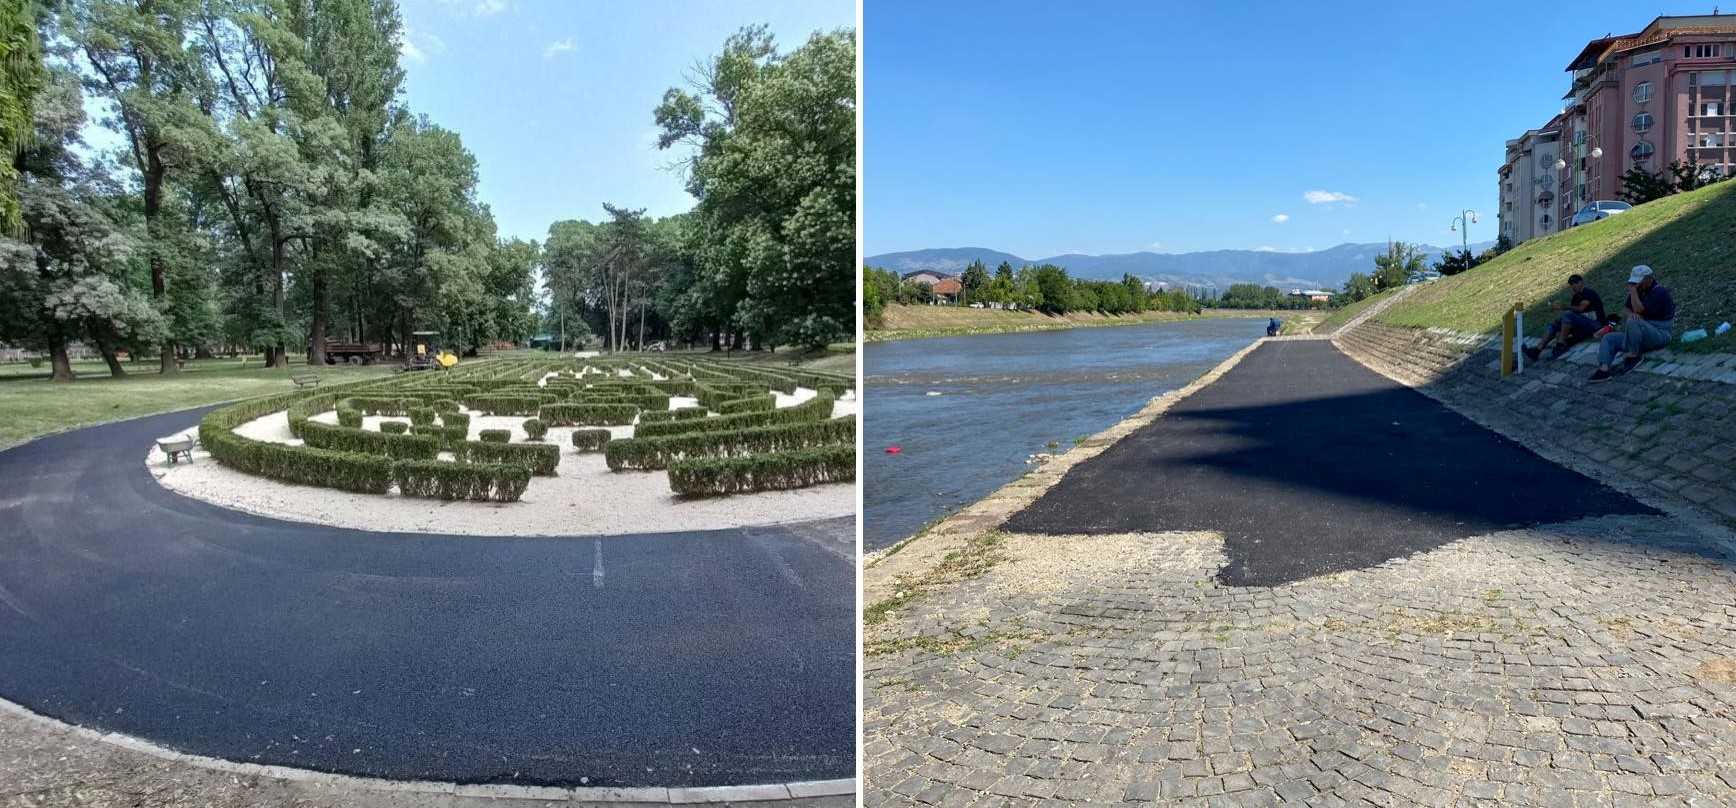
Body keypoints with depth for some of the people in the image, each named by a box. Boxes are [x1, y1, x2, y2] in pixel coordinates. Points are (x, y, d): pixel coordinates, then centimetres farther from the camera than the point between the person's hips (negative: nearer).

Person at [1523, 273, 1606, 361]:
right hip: (1583, 327, 8)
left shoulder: (1589, 293, -8)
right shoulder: (1575, 297, 16)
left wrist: (1562, 307, -28)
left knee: (1568, 315, -29)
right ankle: (1537, 350, -28)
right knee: (1555, 324, -10)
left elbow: (1580, 308, -25)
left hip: (1596, 325, -8)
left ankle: (1561, 345, -28)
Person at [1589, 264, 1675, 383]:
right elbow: (1627, 308, 9)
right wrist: (1631, 314, -14)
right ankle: (1604, 370, -29)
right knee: (1608, 339, -7)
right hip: (1642, 335, 8)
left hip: (1661, 334, -8)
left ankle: (1634, 356, -19)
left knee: (1633, 323, -36)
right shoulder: (1639, 291, 11)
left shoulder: (1659, 291, -13)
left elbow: (1639, 309, -22)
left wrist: (1633, 290, -16)